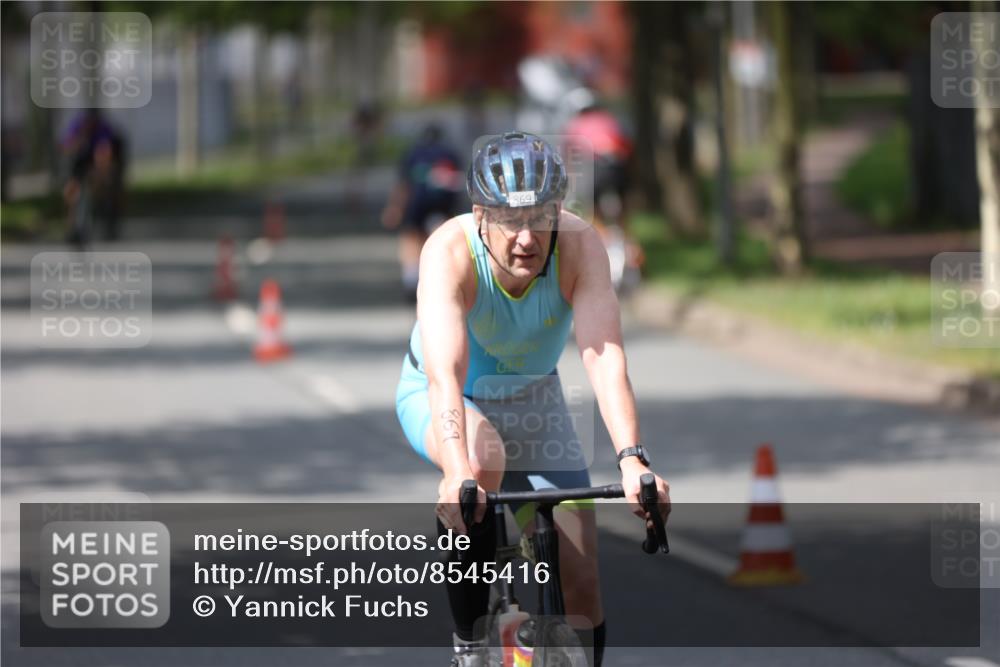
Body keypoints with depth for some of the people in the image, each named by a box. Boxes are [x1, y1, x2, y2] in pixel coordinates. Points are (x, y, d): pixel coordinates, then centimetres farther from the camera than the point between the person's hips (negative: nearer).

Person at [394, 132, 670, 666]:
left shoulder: (579, 246, -28)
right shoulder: (450, 252, -34)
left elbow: (605, 357, -38)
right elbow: (445, 373, -46)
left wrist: (632, 459, -54)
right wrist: (457, 475, -61)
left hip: (531, 401, 3)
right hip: (439, 401, -3)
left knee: (581, 590, -7)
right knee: (484, 461, -38)